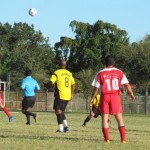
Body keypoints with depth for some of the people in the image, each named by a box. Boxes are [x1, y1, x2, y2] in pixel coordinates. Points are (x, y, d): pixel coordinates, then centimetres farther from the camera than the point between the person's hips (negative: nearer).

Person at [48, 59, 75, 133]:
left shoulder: (56, 73, -6)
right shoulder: (69, 73, 12)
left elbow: (51, 82, -14)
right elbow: (73, 85, 12)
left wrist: (50, 88, 7)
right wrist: (72, 94, 19)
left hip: (60, 95, -6)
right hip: (67, 96, 6)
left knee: (58, 111, -2)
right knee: (61, 111, 19)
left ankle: (61, 128, -10)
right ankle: (65, 126, 9)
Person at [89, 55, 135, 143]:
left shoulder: (100, 73, 2)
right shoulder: (119, 72, 4)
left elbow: (96, 87, 1)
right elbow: (126, 84, -3)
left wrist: (92, 99, 7)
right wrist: (131, 94, 4)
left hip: (105, 96, 0)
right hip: (115, 96, 0)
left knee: (105, 118, 4)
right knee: (119, 118, 5)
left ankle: (107, 139, -2)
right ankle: (123, 139, 0)